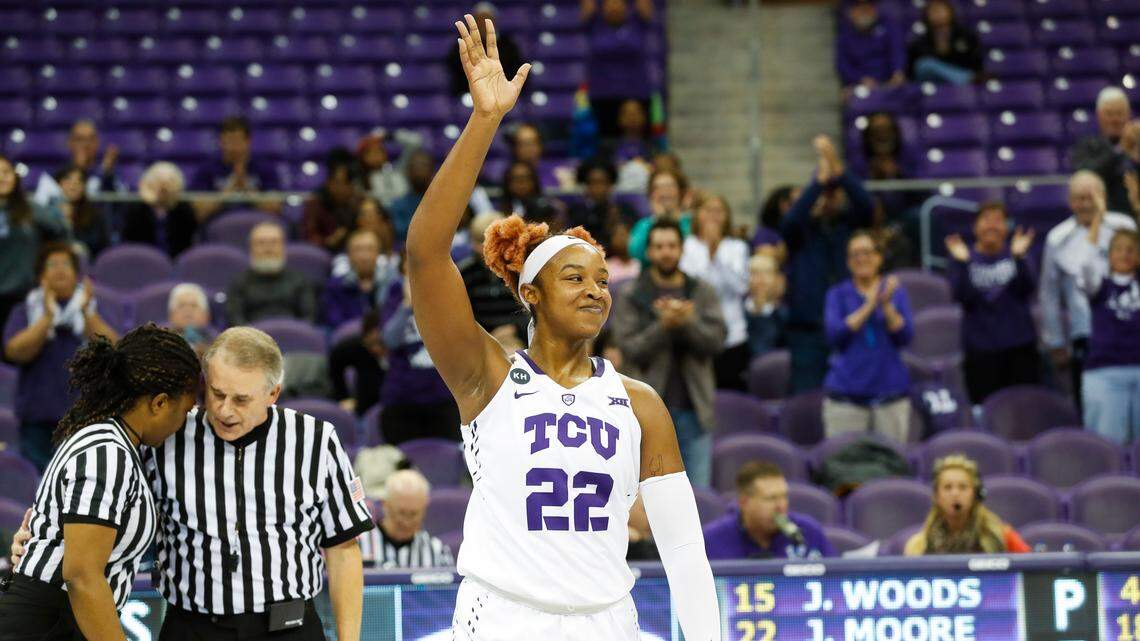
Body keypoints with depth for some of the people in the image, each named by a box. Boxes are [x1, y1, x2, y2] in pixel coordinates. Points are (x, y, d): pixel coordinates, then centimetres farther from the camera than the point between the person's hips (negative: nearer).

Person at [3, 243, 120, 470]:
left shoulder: (92, 311, 10)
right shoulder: (25, 312, 10)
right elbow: (15, 351, -7)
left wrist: (87, 314, -17)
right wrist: (47, 318, -12)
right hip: (39, 419, 0)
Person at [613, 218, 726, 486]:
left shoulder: (703, 293, 10)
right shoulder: (631, 297, 4)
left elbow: (716, 339, -2)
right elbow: (630, 349, -6)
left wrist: (687, 322, -19)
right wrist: (663, 325, -19)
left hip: (694, 411, 2)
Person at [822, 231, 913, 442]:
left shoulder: (896, 292, 9)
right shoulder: (838, 294, 8)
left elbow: (905, 336, -1)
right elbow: (834, 334, -7)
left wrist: (887, 306, -15)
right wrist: (867, 307, -13)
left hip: (890, 394, 1)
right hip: (846, 395, -1)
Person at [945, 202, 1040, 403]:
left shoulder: (1015, 256, 7)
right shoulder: (965, 259, 5)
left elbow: (1027, 288, -8)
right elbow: (961, 296, -8)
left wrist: (1019, 257, -20)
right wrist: (962, 263, -18)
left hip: (1019, 345, 1)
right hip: (980, 348, -1)